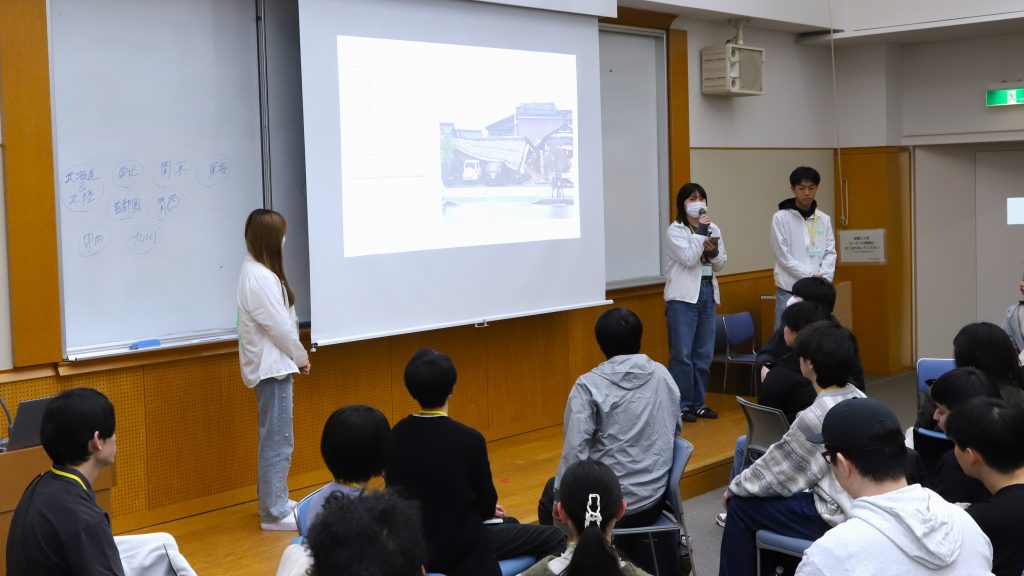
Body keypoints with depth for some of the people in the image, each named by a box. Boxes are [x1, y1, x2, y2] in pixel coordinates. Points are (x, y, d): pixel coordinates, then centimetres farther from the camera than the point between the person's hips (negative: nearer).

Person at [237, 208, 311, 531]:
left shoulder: (256, 271, 10)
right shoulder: (260, 278, -22)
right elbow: (279, 326, -19)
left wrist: (294, 356, 9)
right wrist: (301, 356, -5)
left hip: (272, 365, 11)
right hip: (272, 367, -11)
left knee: (274, 439, 18)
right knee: (278, 441, -5)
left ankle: (276, 501, 29)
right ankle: (274, 514, 0)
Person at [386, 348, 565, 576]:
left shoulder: (395, 436, -5)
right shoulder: (469, 439, -23)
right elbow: (487, 503, -11)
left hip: (413, 544, 7)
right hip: (460, 548, -7)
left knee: (508, 523, 30)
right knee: (554, 538, 8)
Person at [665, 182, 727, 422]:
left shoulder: (713, 229, 11)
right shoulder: (675, 230, -5)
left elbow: (720, 265, 12)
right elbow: (688, 259, -16)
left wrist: (714, 252, -8)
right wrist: (700, 232, -16)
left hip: (708, 293, 6)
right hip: (683, 296, -6)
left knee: (704, 354, 8)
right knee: (682, 354, -5)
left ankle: (698, 403, 17)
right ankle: (681, 406, 2)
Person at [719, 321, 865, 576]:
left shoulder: (815, 417, -22)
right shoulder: (858, 398, 3)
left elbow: (774, 471, -10)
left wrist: (734, 487, 7)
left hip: (839, 518, -9)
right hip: (862, 505, 9)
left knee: (741, 505, 3)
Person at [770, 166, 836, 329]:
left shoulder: (825, 219, 9)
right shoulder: (781, 218, -4)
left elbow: (830, 252, 7)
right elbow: (784, 257, -9)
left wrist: (824, 277, -10)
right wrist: (811, 275, -13)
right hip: (789, 291, -4)